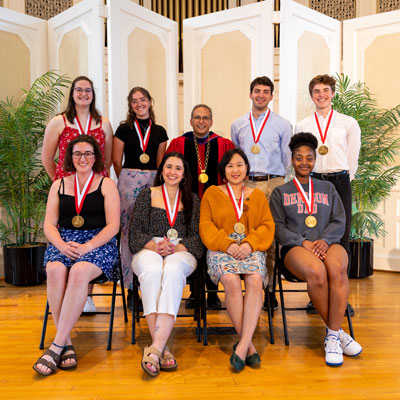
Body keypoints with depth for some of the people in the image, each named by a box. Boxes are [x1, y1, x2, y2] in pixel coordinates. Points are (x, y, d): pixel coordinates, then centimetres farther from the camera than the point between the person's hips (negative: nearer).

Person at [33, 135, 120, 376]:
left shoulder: (106, 185, 7)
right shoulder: (59, 185, 17)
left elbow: (113, 226, -2)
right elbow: (49, 224, 10)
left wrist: (86, 247, -16)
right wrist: (62, 245, -11)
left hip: (98, 243, -3)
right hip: (63, 242, 3)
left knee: (79, 272, -35)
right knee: (55, 270, -31)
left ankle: (57, 345, -27)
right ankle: (67, 343, -23)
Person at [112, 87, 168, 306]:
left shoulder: (159, 131, 13)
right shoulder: (124, 129, 6)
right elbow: (116, 161, 6)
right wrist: (127, 180, 9)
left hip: (153, 182, 2)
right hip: (129, 182, -2)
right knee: (128, 232, -4)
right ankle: (131, 287, 5)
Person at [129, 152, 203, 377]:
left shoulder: (192, 200, 18)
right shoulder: (147, 195, 16)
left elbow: (198, 236, 8)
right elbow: (135, 231, 6)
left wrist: (176, 248, -12)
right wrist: (155, 246, -14)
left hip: (181, 253, 0)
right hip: (149, 250, 0)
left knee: (173, 270, -37)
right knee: (152, 270, -38)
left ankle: (155, 347, -44)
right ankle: (162, 348, -39)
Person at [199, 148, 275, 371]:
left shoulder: (258, 195, 21)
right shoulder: (212, 193, 16)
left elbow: (267, 226, 10)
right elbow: (206, 225, 5)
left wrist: (250, 244, -11)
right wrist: (227, 244, -12)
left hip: (251, 249, 1)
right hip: (221, 249, -1)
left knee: (255, 279, -32)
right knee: (231, 280, -33)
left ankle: (242, 345, -32)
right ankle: (249, 345, -24)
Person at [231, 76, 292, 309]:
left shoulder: (282, 124, 9)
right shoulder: (238, 125, 15)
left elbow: (287, 158, 12)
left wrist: (278, 182, 11)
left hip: (273, 184, -1)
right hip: (245, 184, 2)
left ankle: (270, 288, 5)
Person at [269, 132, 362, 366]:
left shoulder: (328, 188, 24)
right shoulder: (280, 193, 19)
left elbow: (339, 221, 13)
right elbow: (278, 227, 7)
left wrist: (325, 240, -8)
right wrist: (303, 242, -10)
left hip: (327, 244, 2)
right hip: (295, 248, -1)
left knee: (338, 268, -35)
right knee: (316, 271, -36)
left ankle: (332, 336, -26)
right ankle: (337, 331, -18)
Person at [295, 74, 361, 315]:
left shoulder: (349, 123, 8)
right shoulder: (302, 126, 11)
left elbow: (353, 159, 10)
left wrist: (342, 179, 9)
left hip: (340, 182, -1)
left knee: (341, 238, -2)